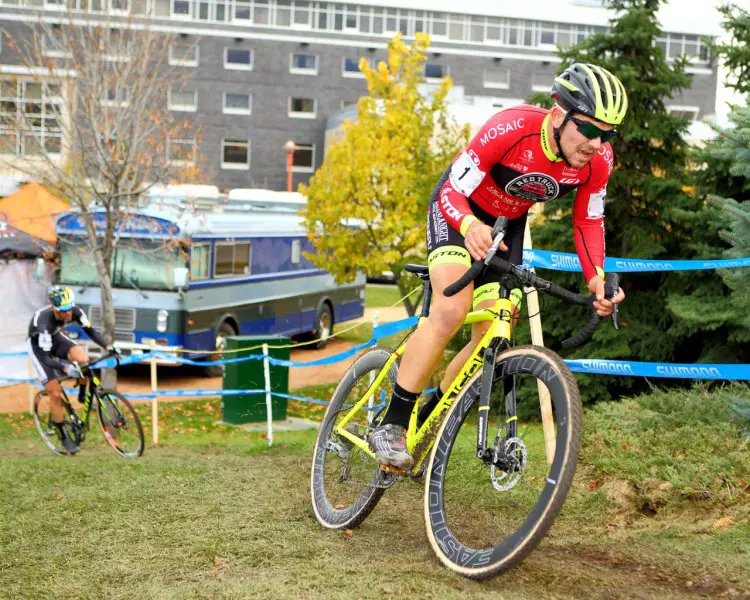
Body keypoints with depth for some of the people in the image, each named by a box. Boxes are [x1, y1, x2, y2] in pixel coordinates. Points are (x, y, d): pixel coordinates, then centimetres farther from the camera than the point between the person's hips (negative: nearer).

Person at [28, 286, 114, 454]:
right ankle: (64, 437, 5)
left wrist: (107, 347, -26)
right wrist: (65, 368, -56)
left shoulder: (75, 312, -26)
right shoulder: (44, 322, -40)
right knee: (55, 393, -11)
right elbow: (45, 358, -40)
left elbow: (90, 331, -11)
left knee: (82, 359, -29)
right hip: (38, 345, -4)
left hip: (55, 338, 4)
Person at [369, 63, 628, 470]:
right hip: (457, 209, -5)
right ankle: (390, 424, -17)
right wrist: (470, 226, -52)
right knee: (452, 310, -29)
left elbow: (588, 221, -5)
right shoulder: (511, 129, -36)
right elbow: (452, 192, -30)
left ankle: (425, 423, 15)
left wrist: (596, 278, -21)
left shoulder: (599, 161, -21)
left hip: (507, 223, 5)